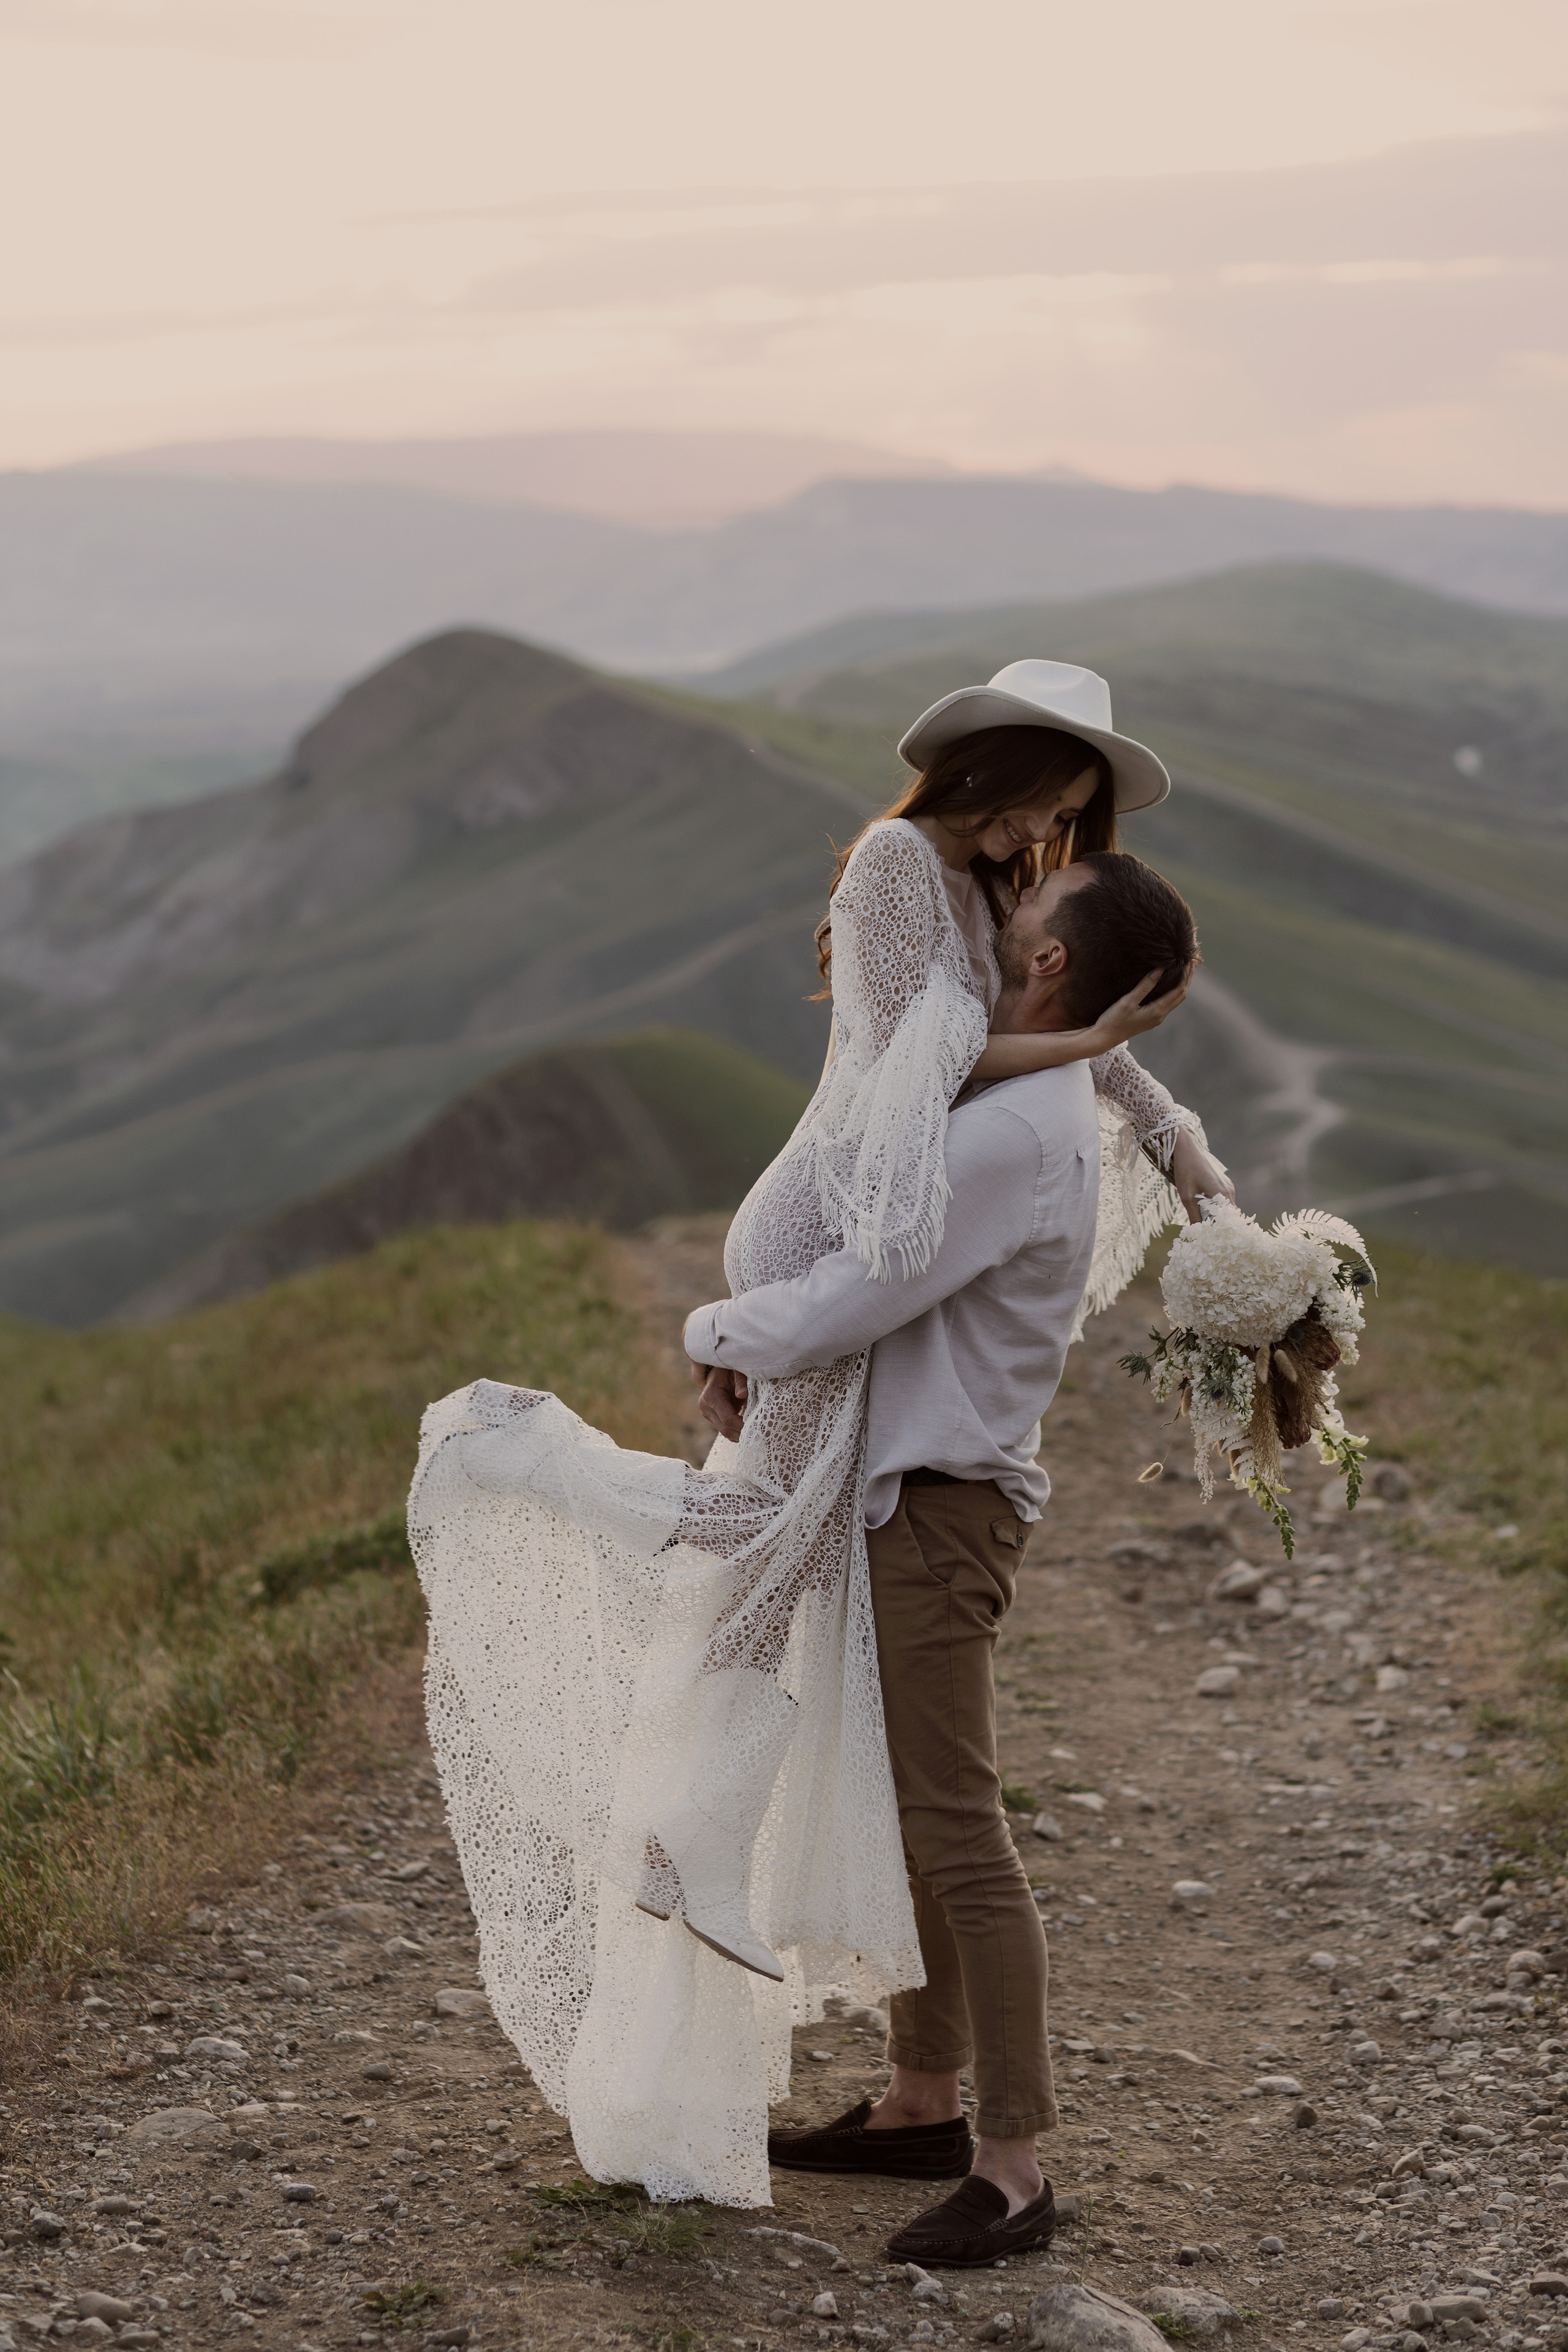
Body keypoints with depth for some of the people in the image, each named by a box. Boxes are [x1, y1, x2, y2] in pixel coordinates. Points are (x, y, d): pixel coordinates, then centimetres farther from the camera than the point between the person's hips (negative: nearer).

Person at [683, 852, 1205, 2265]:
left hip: (939, 1511, -10)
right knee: (910, 1815, 17)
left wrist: (717, 1333, -3)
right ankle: (922, 2106, 28)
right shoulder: (1032, 1109, 10)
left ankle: (1014, 2170, -2)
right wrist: (760, 1351, 8)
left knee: (958, 1834, -7)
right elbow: (876, 1261, 24)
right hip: (910, 1492, 10)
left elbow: (827, 1317, -24)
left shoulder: (1015, 1137, -23)